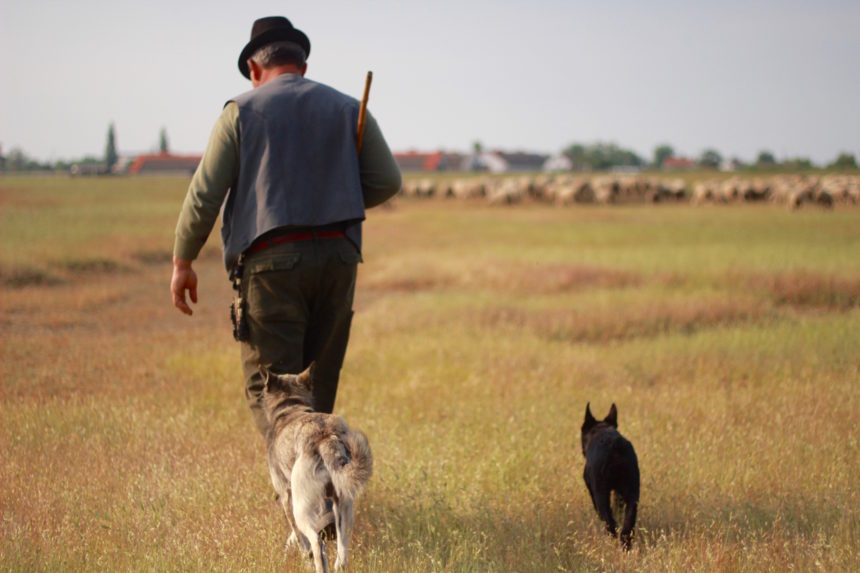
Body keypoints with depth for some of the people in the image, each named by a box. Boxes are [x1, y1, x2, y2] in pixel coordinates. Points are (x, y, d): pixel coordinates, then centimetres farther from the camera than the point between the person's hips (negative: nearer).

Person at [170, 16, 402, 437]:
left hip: (271, 260, -3)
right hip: (338, 256, 4)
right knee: (319, 384, 14)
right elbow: (386, 181, 4)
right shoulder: (346, 109, 12)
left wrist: (182, 263, 6)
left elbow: (204, 194, -3)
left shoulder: (241, 111, 3)